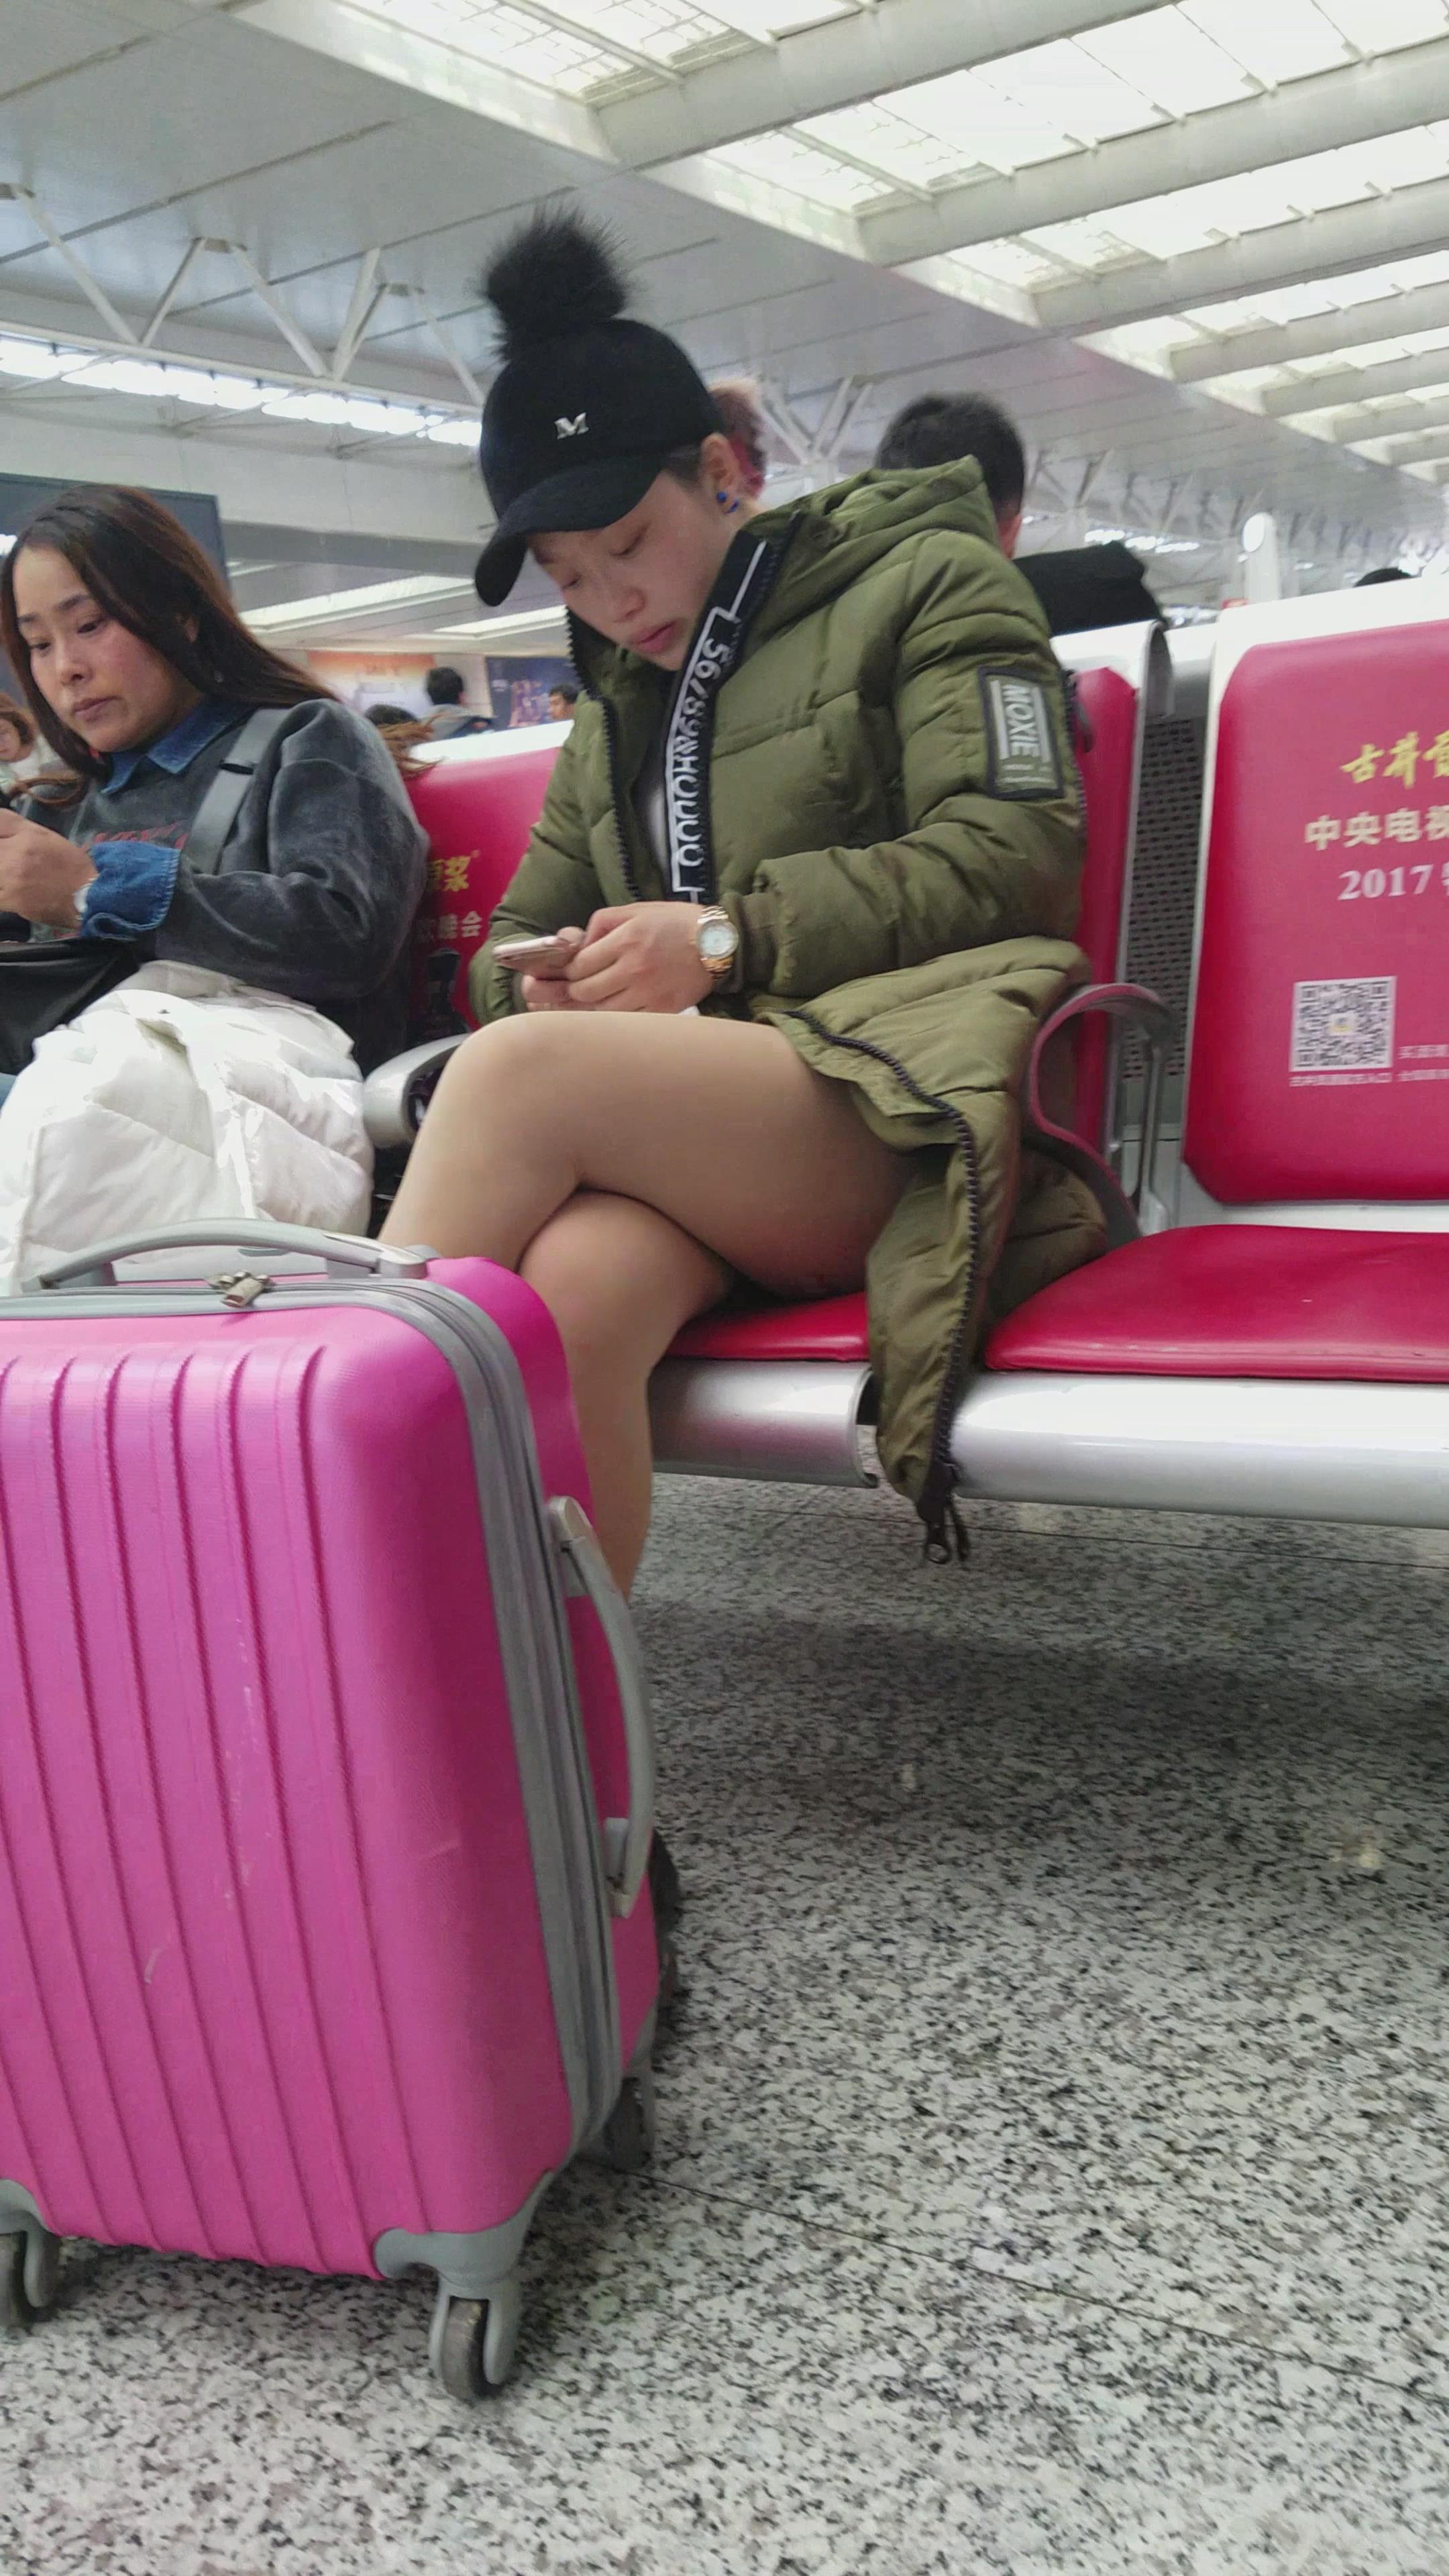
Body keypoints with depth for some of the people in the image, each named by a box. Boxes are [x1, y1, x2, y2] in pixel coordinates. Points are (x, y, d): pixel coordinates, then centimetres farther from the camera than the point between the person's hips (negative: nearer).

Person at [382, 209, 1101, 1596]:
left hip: (892, 1103, -4)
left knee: (521, 1072, -32)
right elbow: (515, 936, 30)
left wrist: (731, 934, -10)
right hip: (677, 1114, 5)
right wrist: (549, 984, 3)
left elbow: (1012, 851, -2)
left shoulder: (925, 580, 13)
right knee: (563, 1298, -33)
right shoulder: (617, 704, 31)